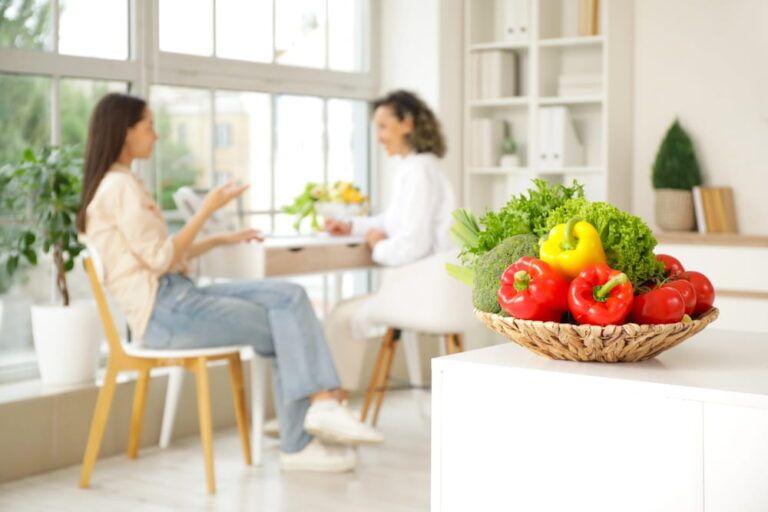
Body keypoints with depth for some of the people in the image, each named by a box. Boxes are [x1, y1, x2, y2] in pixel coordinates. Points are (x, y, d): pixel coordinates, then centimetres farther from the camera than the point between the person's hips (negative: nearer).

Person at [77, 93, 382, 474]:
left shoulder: (117, 185, 21)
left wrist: (221, 240, 17)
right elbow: (160, 259, -16)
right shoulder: (120, 187, -11)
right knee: (286, 331, -8)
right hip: (164, 312, -9)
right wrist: (207, 209, -10)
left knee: (289, 296, -7)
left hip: (179, 297, 9)